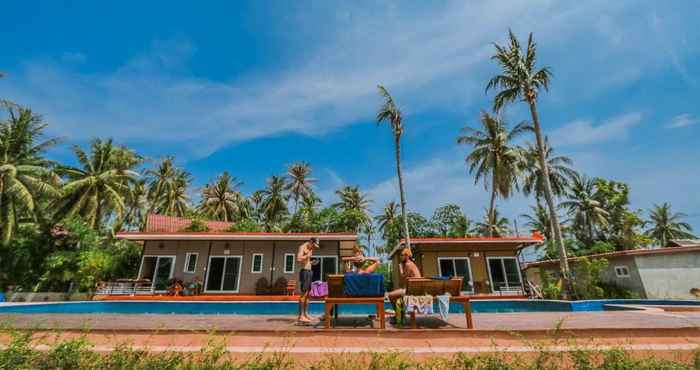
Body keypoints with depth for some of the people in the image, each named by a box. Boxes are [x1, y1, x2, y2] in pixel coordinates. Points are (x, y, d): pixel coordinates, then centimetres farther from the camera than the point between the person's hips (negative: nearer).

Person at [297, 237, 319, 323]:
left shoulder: (310, 249, 19)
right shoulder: (302, 247, -8)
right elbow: (299, 259, -22)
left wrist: (312, 262, 10)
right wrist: (308, 255, -14)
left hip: (309, 271, 9)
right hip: (304, 271, -9)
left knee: (308, 294, 10)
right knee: (303, 293, -11)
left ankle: (306, 314, 17)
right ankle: (300, 316, -8)